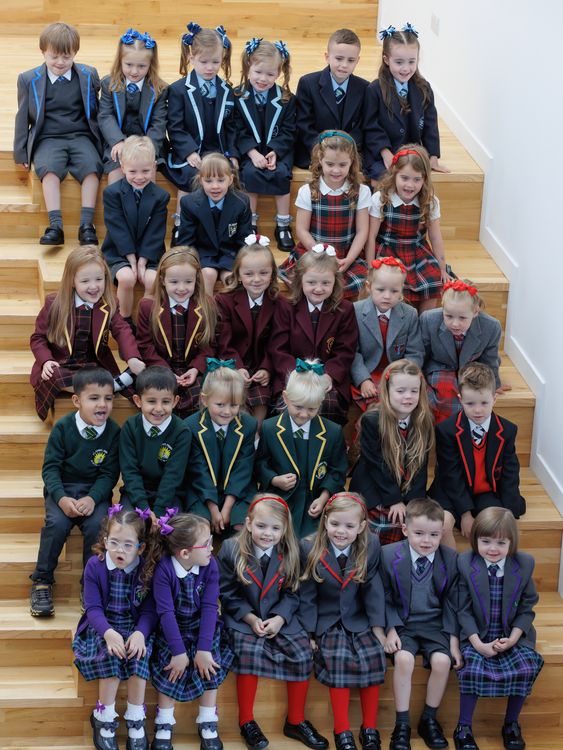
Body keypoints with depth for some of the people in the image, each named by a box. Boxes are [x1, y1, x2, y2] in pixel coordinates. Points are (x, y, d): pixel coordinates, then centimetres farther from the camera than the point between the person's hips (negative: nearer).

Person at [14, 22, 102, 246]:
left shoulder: (89, 76, 7)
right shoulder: (29, 80, 6)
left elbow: (96, 111, 16)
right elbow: (23, 117, 11)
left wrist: (101, 141, 11)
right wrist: (21, 152, 8)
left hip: (81, 137, 1)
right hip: (48, 139, -1)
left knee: (92, 166, -29)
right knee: (49, 168, -32)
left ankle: (86, 225, -30)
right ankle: (55, 226, -38)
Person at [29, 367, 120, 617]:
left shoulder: (113, 432, -8)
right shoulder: (63, 427, -9)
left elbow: (109, 473, -5)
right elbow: (50, 467, -7)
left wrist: (92, 498, -22)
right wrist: (61, 498, -22)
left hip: (96, 491, 0)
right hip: (63, 488, 0)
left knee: (98, 525, -27)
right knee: (57, 523, -27)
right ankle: (41, 581, -9)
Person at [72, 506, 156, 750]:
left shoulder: (147, 569, -7)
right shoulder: (95, 566, -9)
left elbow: (150, 610, -8)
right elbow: (93, 608, -11)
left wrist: (140, 633, -29)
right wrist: (109, 633, -30)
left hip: (135, 626, 1)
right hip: (103, 626, -1)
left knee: (138, 653, -30)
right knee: (110, 654, -31)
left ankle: (136, 720, -15)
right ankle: (104, 719, -15)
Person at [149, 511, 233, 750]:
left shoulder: (210, 565, -16)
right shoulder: (164, 569, -25)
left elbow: (209, 607, -17)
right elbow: (166, 612, -24)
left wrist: (204, 648, -23)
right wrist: (178, 651, -25)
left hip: (202, 626, 2)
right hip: (172, 629, -2)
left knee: (209, 663, -16)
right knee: (171, 668, -18)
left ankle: (208, 724, 1)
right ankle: (164, 725, 2)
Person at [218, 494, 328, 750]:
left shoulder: (289, 553, -1)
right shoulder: (231, 549, -8)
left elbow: (291, 593, 2)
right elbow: (228, 594, -4)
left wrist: (279, 619, -15)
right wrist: (250, 618, -15)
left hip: (279, 617, 3)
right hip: (242, 618, -3)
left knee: (302, 652, -17)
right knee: (249, 650, -30)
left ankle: (296, 721, 2)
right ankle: (246, 721, -14)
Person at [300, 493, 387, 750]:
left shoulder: (371, 547, -7)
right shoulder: (309, 549, -10)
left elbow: (373, 590, -4)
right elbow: (307, 596, -5)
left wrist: (378, 628, -7)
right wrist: (309, 633, -7)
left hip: (359, 620, 2)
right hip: (326, 621, -2)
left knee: (373, 657, -20)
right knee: (338, 659, -25)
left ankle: (370, 728, -7)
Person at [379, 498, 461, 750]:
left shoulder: (451, 559, -3)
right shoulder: (389, 555, -7)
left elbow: (451, 604, 3)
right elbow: (385, 598, 0)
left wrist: (453, 641, -2)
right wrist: (391, 630, -12)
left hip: (435, 625, 1)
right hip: (401, 623, -1)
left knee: (442, 661, -25)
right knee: (404, 658, -29)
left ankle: (429, 720, -3)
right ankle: (402, 725, -15)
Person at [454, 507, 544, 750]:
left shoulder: (524, 564, -4)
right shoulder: (465, 564, -9)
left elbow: (527, 607, 1)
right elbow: (463, 609, -7)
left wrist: (513, 638, -13)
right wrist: (478, 643, -17)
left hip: (513, 634, 2)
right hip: (476, 635, -2)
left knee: (526, 668, -23)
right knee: (473, 669, -29)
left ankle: (511, 725, 0)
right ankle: (463, 728, -9)